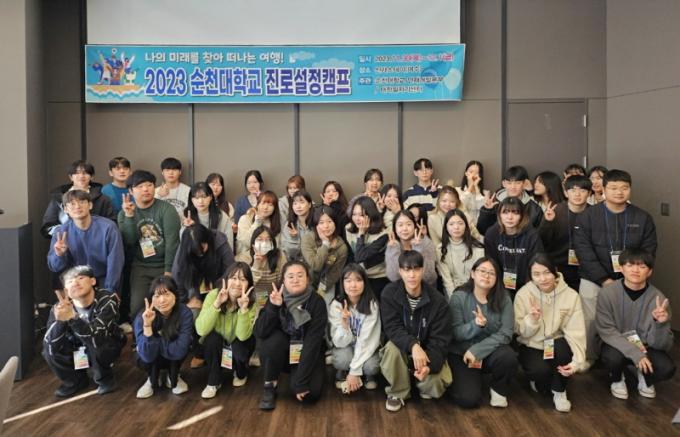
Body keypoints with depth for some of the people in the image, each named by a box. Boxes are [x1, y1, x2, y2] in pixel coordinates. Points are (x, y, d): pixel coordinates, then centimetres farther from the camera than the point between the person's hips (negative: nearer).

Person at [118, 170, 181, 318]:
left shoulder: (166, 209, -7)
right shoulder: (124, 213, 5)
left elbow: (172, 242, -12)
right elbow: (128, 242, -8)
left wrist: (168, 271, -16)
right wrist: (129, 216, -19)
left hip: (164, 265, -2)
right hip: (140, 267, 2)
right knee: (137, 307, -7)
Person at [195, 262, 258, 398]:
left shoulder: (251, 303, -22)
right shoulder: (213, 295, -24)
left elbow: (243, 336, -32)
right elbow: (201, 330, -33)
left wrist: (243, 308, -43)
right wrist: (216, 304, -42)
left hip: (238, 345, 0)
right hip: (215, 344, 0)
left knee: (240, 349, -31)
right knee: (212, 337, -31)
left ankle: (241, 374, 6)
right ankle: (213, 382, -9)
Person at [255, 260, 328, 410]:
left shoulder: (317, 302, -20)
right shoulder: (276, 298, -11)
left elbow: (312, 343, -25)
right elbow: (260, 333, -22)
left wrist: (301, 383, -29)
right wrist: (273, 307, -36)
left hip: (308, 355, -2)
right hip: (282, 352, 2)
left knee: (310, 392, -27)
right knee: (274, 339, -31)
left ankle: (296, 378, 8)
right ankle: (270, 387, -11)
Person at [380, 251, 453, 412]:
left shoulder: (437, 300, -15)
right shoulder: (390, 293, -15)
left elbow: (440, 339, -17)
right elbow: (392, 328, -22)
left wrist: (430, 365, -34)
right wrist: (413, 345, -41)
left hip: (428, 351, 0)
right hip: (402, 348, 0)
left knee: (438, 382, -27)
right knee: (392, 347, -34)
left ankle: (424, 386, 13)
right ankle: (398, 392, -7)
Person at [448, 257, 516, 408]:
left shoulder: (503, 299, -6)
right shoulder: (458, 297, -10)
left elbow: (505, 333, -13)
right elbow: (455, 333, -11)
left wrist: (477, 350, -22)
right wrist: (475, 325, -31)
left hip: (491, 351, 2)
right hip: (461, 353, -2)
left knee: (509, 358, -32)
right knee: (469, 399, -19)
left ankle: (498, 389, 2)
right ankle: (458, 380, 18)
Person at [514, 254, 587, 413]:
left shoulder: (571, 295, -12)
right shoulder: (523, 294, -11)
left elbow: (576, 332, -17)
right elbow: (521, 332, -8)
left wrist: (577, 361, -30)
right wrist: (532, 319, -29)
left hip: (557, 347, 1)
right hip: (531, 347, -1)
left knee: (562, 345, -34)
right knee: (541, 369, -31)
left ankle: (559, 391, -8)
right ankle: (538, 381, 9)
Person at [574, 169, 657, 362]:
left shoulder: (643, 218, 3)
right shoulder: (588, 216, -3)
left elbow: (648, 252, 3)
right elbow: (583, 251, -9)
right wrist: (604, 279, -14)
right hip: (593, 280, -1)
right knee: (589, 323, 0)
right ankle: (587, 359, 19)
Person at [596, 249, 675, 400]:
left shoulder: (658, 298, -16)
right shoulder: (608, 293, -19)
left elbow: (661, 345, -15)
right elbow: (606, 331, -18)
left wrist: (661, 324, -37)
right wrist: (635, 353, -29)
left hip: (645, 346, 1)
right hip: (617, 344, -1)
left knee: (667, 368, -26)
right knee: (613, 357, -33)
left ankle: (645, 378, 13)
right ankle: (617, 379, 5)